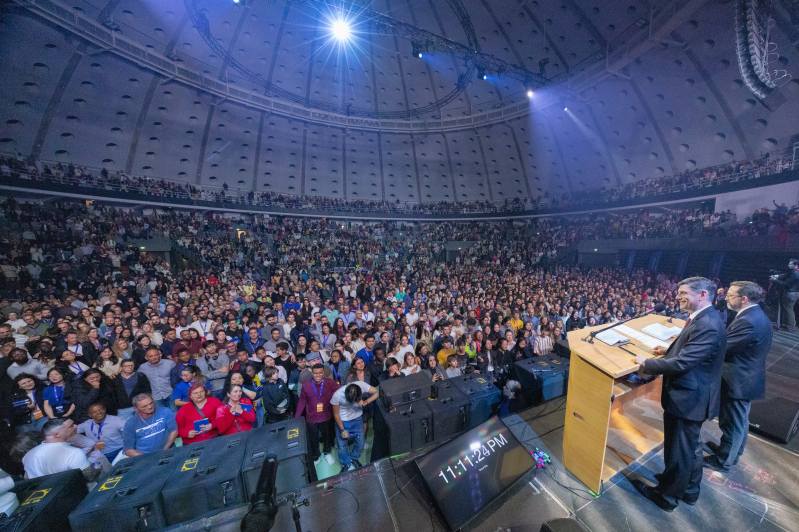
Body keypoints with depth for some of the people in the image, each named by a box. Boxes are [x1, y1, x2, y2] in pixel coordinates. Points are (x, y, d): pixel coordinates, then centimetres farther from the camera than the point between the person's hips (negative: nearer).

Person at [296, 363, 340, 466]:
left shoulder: (330, 383, -20)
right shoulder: (306, 385, -16)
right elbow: (302, 401, -5)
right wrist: (297, 416, -4)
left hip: (326, 418, 0)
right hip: (312, 419, 0)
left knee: (327, 437, 25)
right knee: (313, 439, 22)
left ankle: (327, 453, 55)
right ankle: (315, 457, 52)